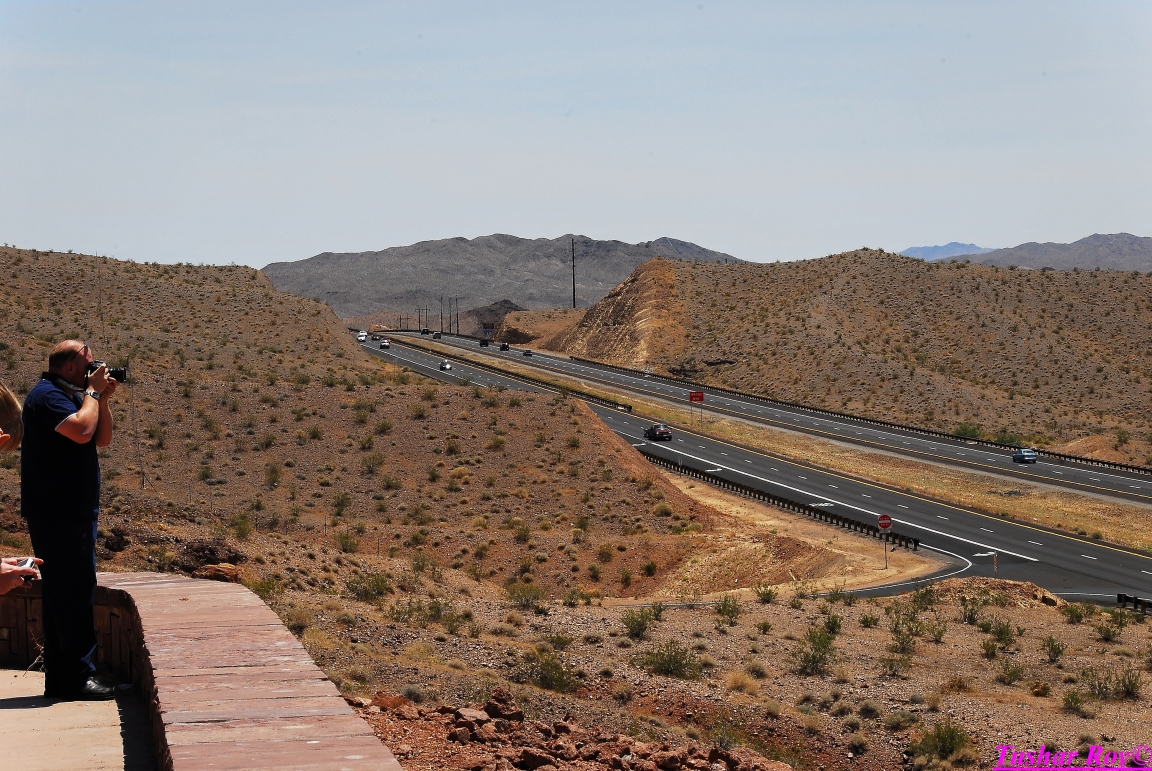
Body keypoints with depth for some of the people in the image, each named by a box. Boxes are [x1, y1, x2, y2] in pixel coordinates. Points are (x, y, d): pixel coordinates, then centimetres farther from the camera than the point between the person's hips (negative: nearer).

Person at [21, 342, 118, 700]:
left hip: (74, 512, 10)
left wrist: (102, 399, 5)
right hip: (57, 513, -10)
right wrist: (93, 392, -12)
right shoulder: (47, 395, -12)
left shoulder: (71, 396, 18)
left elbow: (102, 439, 18)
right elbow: (82, 431, -26)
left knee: (63, 594, 11)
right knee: (74, 593, -12)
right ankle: (78, 677, -11)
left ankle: (59, 680, 16)